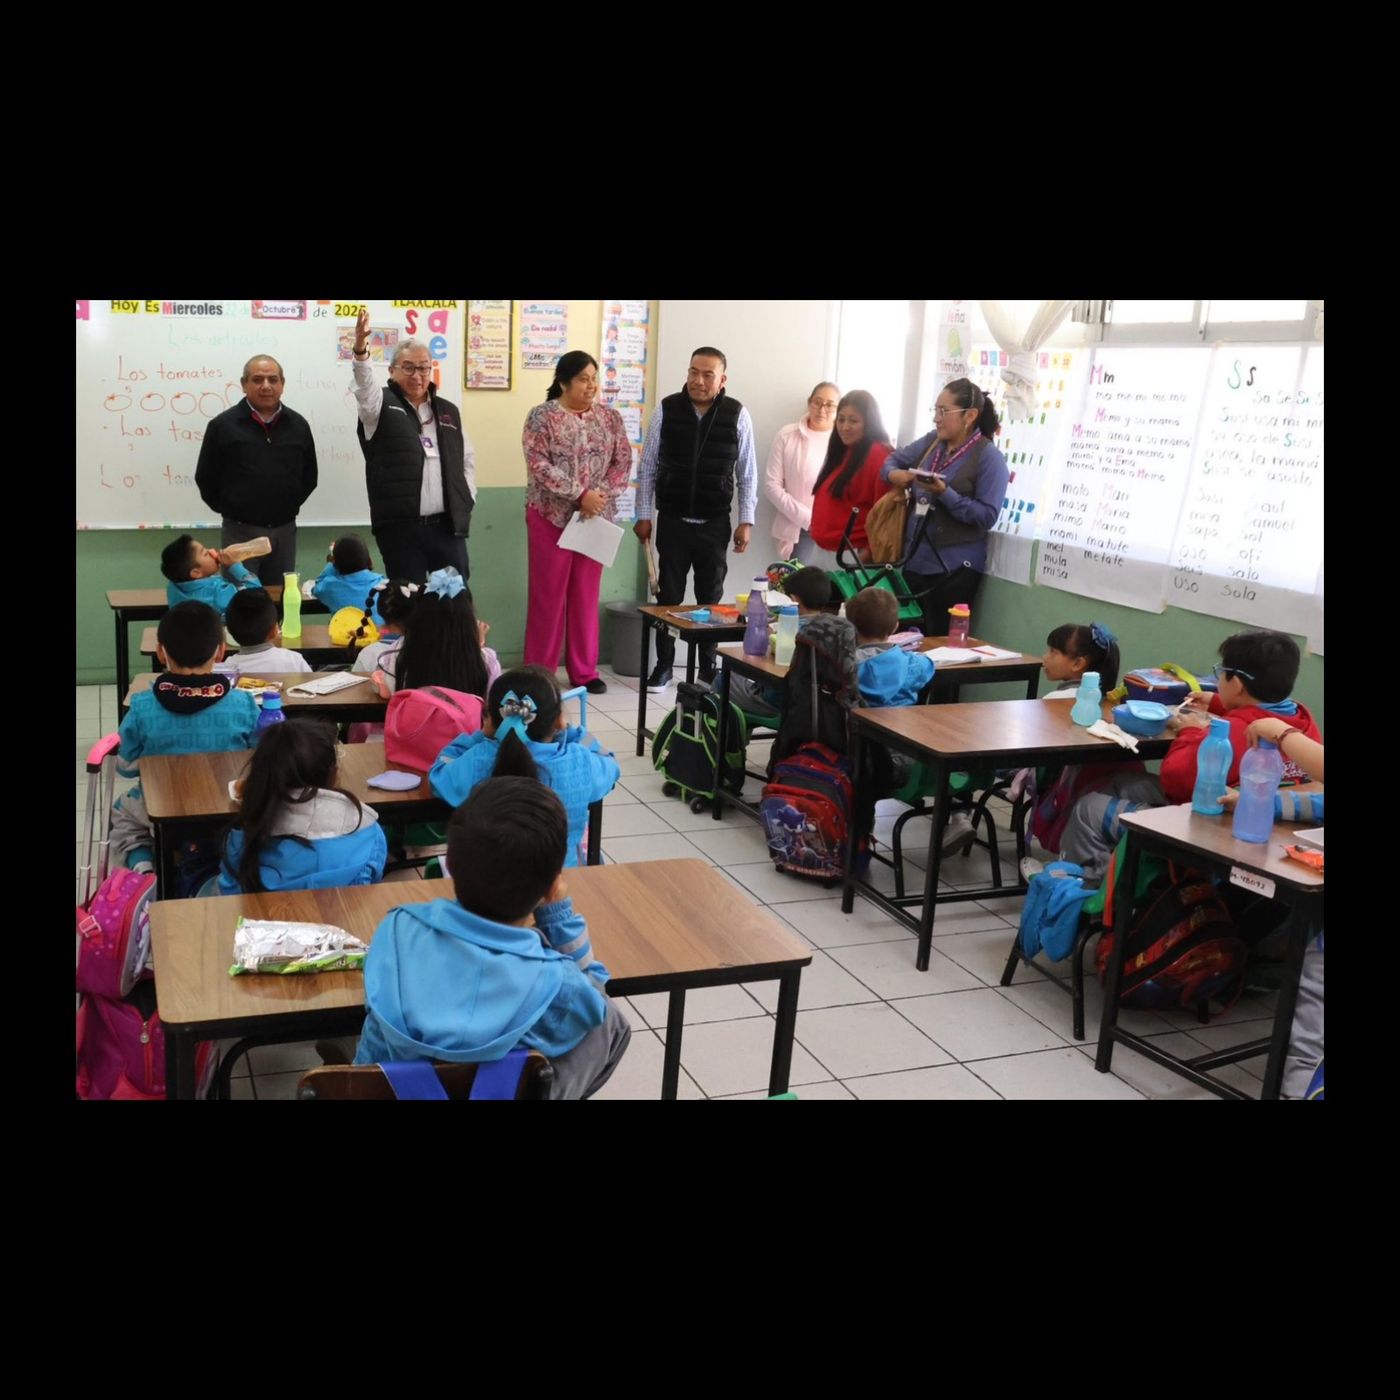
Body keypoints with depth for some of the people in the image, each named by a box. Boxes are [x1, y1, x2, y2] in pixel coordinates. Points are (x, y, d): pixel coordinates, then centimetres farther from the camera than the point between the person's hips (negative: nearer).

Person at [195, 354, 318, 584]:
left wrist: (289, 506, 10)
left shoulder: (298, 425, 5)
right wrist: (230, 510, 3)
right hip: (240, 531, -3)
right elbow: (206, 477, 2)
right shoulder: (223, 425, -4)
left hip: (284, 530, 3)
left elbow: (309, 476, 16)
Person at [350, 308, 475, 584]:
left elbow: (467, 459, 21)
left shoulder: (449, 412, 15)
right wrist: (361, 351, -39)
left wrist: (467, 500, 9)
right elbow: (365, 386, -20)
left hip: (448, 525, 4)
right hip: (400, 527, -3)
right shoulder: (383, 405, 2)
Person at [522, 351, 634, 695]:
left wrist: (599, 496, -12)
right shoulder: (542, 416, -4)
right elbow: (539, 466, -13)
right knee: (548, 595, 1)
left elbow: (623, 464, 4)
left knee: (586, 595, 8)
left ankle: (585, 671, 16)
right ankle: (539, 672, 8)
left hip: (597, 518, 3)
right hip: (551, 516, -3)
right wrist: (580, 494, -19)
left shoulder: (610, 417, 8)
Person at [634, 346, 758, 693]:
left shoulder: (737, 415, -5)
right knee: (668, 595, 8)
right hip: (672, 520, 0)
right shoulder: (666, 409, -4)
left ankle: (708, 669, 23)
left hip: (715, 523, 0)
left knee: (710, 598, 11)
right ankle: (663, 665, 20)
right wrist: (643, 515, 0)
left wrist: (746, 521, -2)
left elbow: (748, 473, 1)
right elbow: (648, 466, 1)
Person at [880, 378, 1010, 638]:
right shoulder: (932, 442, 8)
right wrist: (892, 474, -5)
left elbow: (987, 516, -16)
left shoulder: (989, 457, -10)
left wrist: (944, 493, -25)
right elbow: (893, 460, 19)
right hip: (914, 560, 6)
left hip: (955, 568, -6)